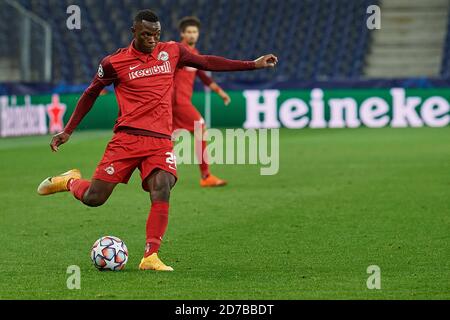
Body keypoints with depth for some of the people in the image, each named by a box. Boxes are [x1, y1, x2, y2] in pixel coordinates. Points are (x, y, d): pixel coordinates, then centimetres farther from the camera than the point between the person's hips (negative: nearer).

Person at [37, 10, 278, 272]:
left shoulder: (171, 52, 9)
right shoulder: (115, 62, 1)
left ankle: (150, 257, -20)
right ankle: (70, 181, 30)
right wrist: (68, 131, 14)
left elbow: (206, 62, 22)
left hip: (161, 140, 2)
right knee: (93, 198, -5)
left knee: (162, 190, -23)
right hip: (127, 138, -2)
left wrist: (253, 65, 22)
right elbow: (91, 94, 14)